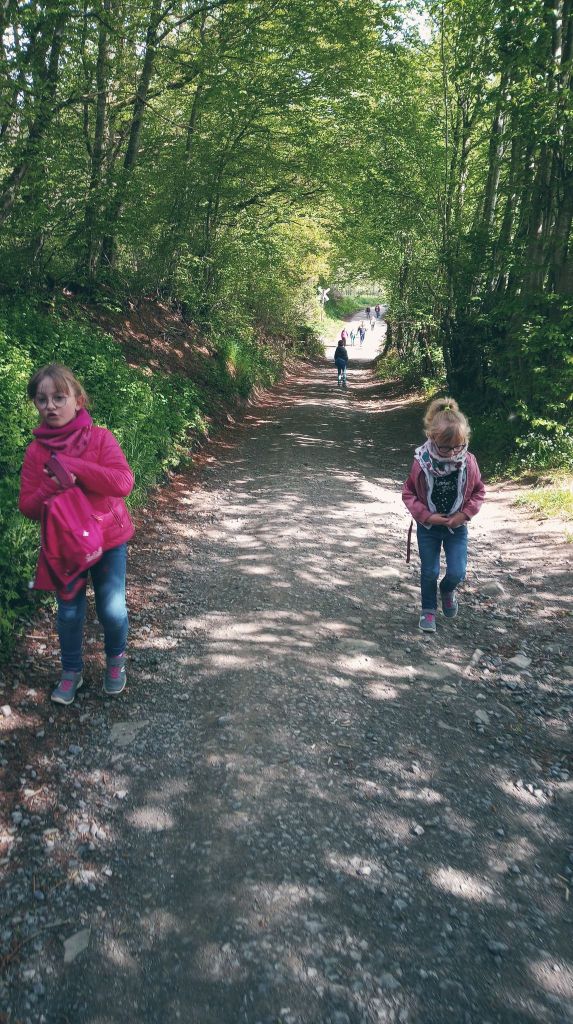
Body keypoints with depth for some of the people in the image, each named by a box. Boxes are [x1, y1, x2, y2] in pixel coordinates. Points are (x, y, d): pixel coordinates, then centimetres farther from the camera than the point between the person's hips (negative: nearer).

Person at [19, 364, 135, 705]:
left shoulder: (100, 437, -11)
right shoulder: (36, 451, -4)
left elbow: (123, 482, -24)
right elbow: (28, 507, -4)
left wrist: (73, 466, -28)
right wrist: (51, 487, -25)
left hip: (108, 540, -2)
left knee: (112, 610, 5)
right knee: (70, 613, 11)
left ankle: (116, 659, 34)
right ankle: (72, 672, 33)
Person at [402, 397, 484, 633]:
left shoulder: (468, 462, -15)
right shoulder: (422, 463, -19)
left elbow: (478, 491, 0)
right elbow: (408, 493, -8)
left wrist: (465, 514, -13)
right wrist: (426, 516, -19)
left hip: (457, 526, 1)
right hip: (428, 527, -1)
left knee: (457, 572, -1)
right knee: (429, 572, 8)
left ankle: (447, 590, 35)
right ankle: (428, 610, 31)